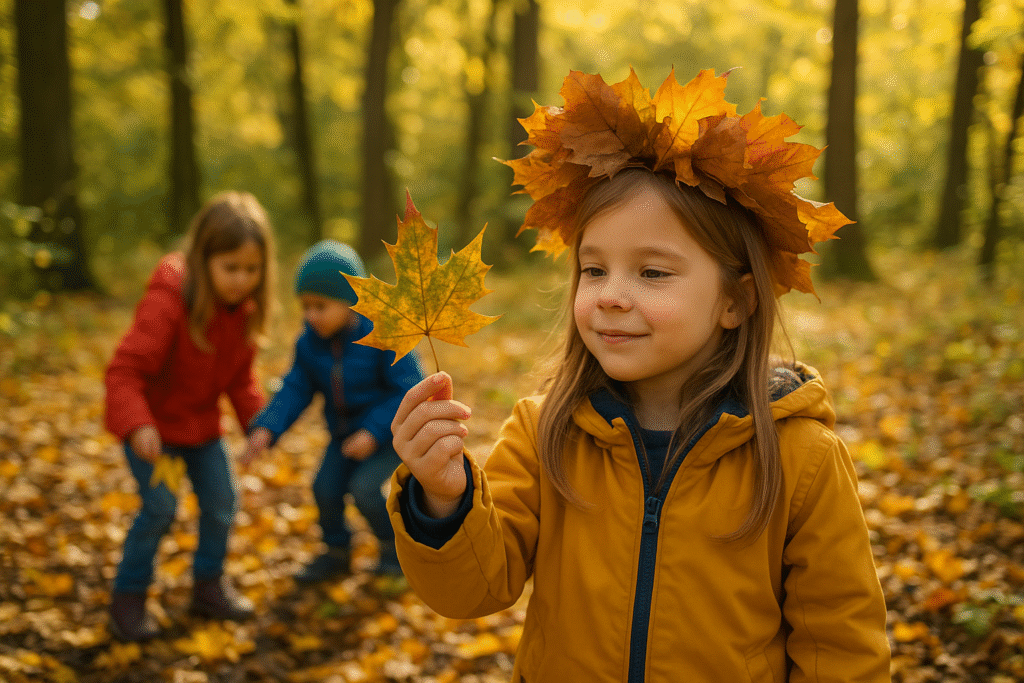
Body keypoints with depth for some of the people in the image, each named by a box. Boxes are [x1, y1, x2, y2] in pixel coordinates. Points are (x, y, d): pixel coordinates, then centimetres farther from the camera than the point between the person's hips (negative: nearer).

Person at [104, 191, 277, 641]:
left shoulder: (244, 309, -8)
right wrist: (137, 424, -44)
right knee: (160, 507, -13)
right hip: (151, 424, -6)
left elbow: (240, 377, 4)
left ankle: (209, 585, 27)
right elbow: (125, 369, -32)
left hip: (201, 422, 6)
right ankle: (128, 597, 7)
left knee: (221, 501, 7)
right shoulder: (168, 302, -31)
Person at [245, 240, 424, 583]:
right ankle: (337, 551, 22)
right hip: (345, 431, 6)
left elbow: (408, 391, -21)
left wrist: (374, 432, -29)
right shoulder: (310, 342, -7)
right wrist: (266, 429, -22)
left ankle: (393, 545, 10)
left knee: (364, 486, -18)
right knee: (325, 488, -4)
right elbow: (295, 389, -6)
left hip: (391, 429, -5)